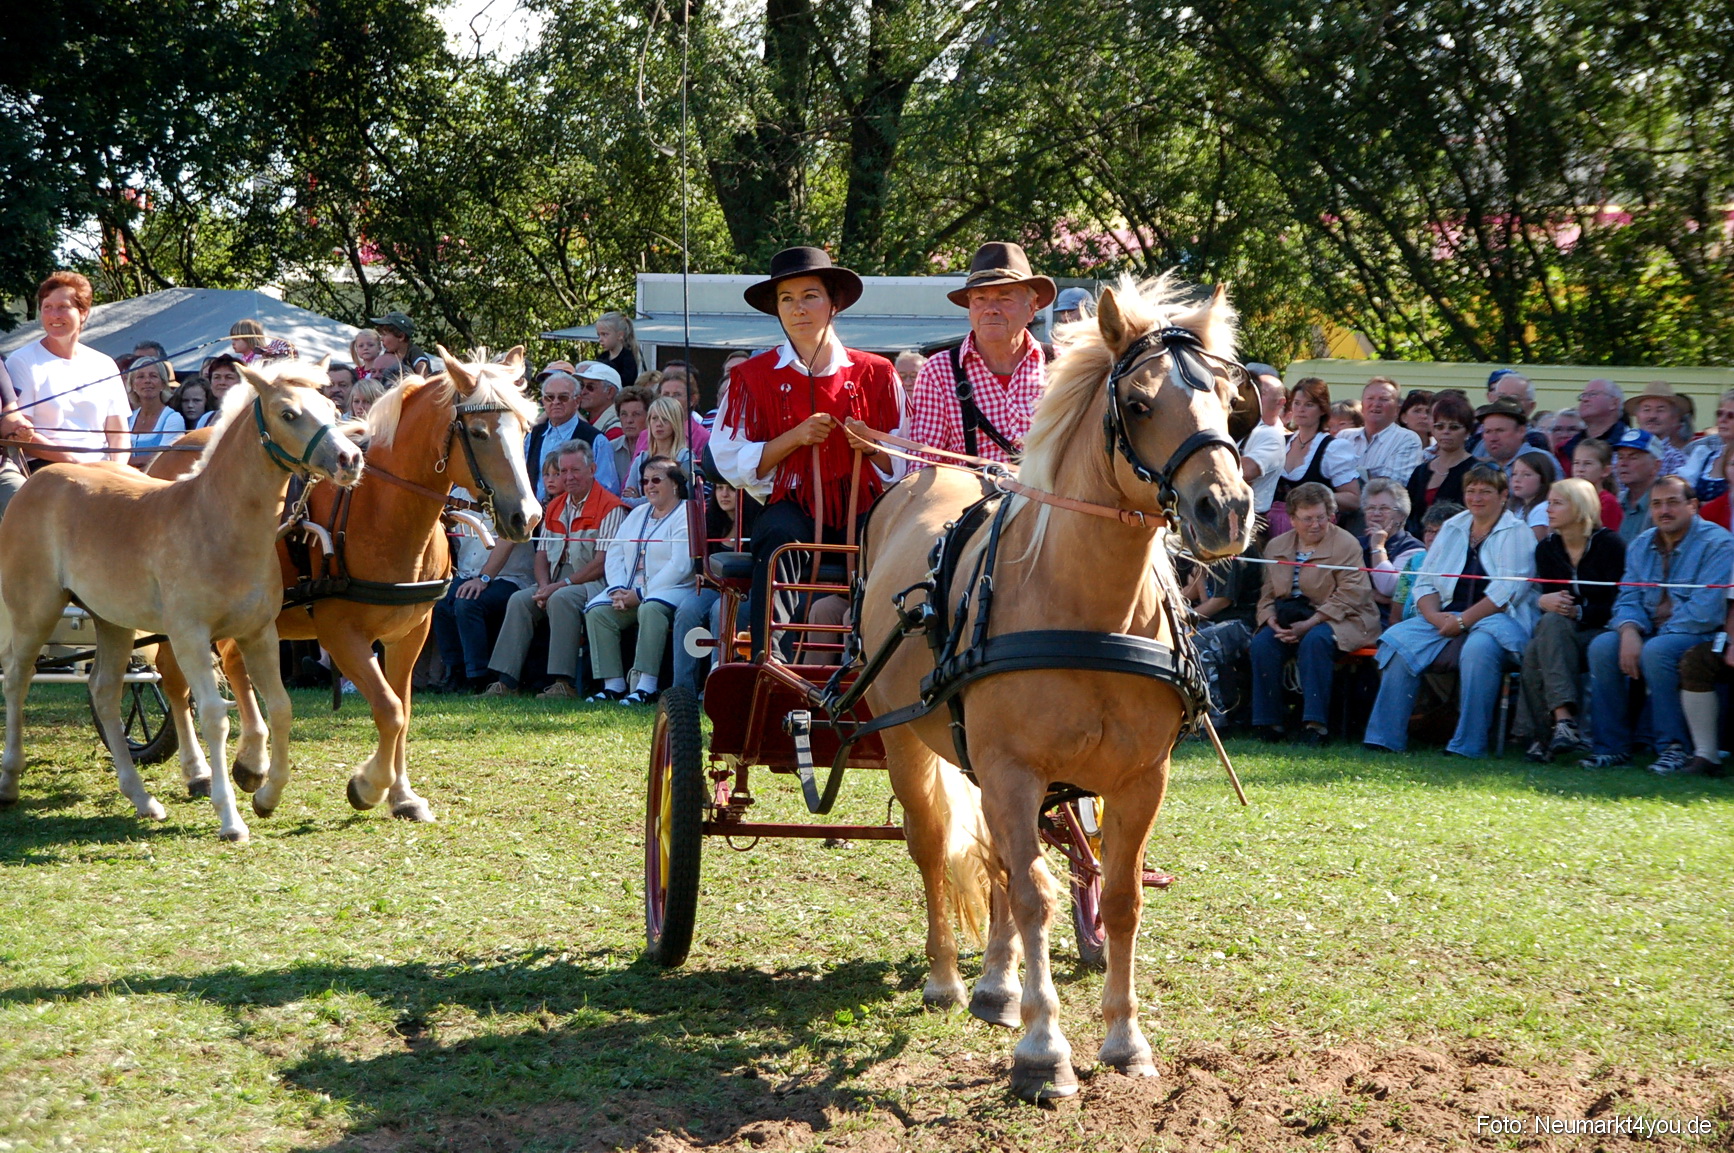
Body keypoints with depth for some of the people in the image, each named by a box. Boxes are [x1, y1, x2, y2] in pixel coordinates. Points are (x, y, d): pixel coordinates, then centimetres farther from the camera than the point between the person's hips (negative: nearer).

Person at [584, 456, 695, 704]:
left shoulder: (686, 514, -2)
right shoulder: (637, 514, 23)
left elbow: (680, 566, -14)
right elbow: (615, 554, 13)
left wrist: (640, 595, -17)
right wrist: (618, 590, -7)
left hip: (671, 589, -7)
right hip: (630, 589, 7)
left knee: (651, 609, -38)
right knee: (596, 611, -18)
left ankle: (646, 686, -40)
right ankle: (613, 685, -21)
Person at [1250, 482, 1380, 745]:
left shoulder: (1346, 545, -3)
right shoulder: (1276, 546, 13)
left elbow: (1349, 596, -12)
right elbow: (1268, 595, 13)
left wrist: (1309, 624, -21)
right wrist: (1271, 620, -11)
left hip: (1338, 620, -5)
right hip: (1289, 617, 5)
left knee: (1314, 640, -36)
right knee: (1262, 642, -24)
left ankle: (1316, 723, -32)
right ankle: (1268, 722, -17)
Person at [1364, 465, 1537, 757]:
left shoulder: (1517, 533, 2)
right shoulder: (1452, 528, 19)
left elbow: (1509, 590, -11)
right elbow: (1425, 582, 14)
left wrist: (1463, 621, -17)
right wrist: (1435, 616, -8)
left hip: (1498, 619, -5)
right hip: (1446, 618, 5)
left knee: (1478, 648, -38)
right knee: (1399, 640, -19)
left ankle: (1468, 744, -32)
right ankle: (1386, 737, -18)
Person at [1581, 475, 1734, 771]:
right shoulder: (1640, 546, 13)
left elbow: (1705, 610, -18)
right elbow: (1628, 599, 6)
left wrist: (1660, 632, -17)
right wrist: (1629, 631, -16)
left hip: (1701, 636, -6)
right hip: (1651, 633, 6)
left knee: (1656, 652, -35)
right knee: (1602, 646, -21)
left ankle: (1673, 747, -24)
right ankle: (1611, 746, -15)